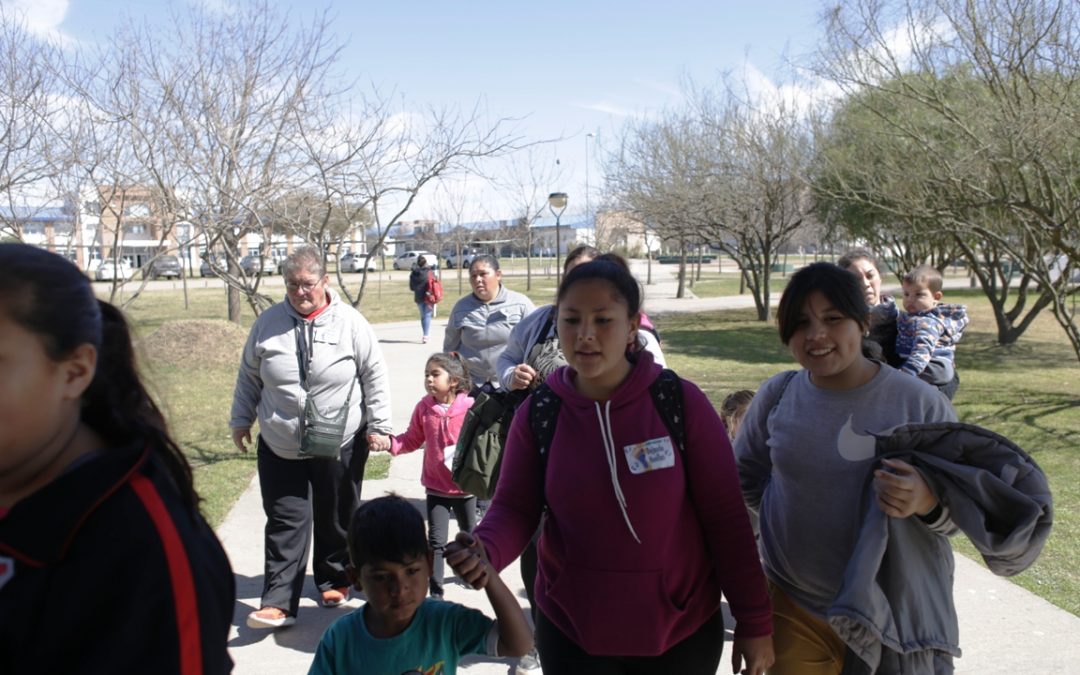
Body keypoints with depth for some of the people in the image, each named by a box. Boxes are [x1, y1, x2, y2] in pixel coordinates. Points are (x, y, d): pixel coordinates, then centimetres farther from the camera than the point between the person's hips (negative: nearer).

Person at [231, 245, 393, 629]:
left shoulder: (350, 323, -7)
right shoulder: (268, 323, 0)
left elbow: (374, 376, -2)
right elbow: (249, 376, 11)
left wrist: (379, 425, -3)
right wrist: (241, 420, 12)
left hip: (340, 445, -1)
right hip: (280, 447, 2)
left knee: (336, 519, 13)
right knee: (285, 524, 2)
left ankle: (334, 580, 34)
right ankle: (279, 603, 7)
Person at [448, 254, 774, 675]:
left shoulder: (681, 401, -13)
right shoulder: (537, 412, -7)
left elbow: (725, 517, -9)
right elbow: (515, 508, -6)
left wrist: (754, 622, -5)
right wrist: (485, 552, -28)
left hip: (681, 629, 0)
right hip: (571, 631, 1)